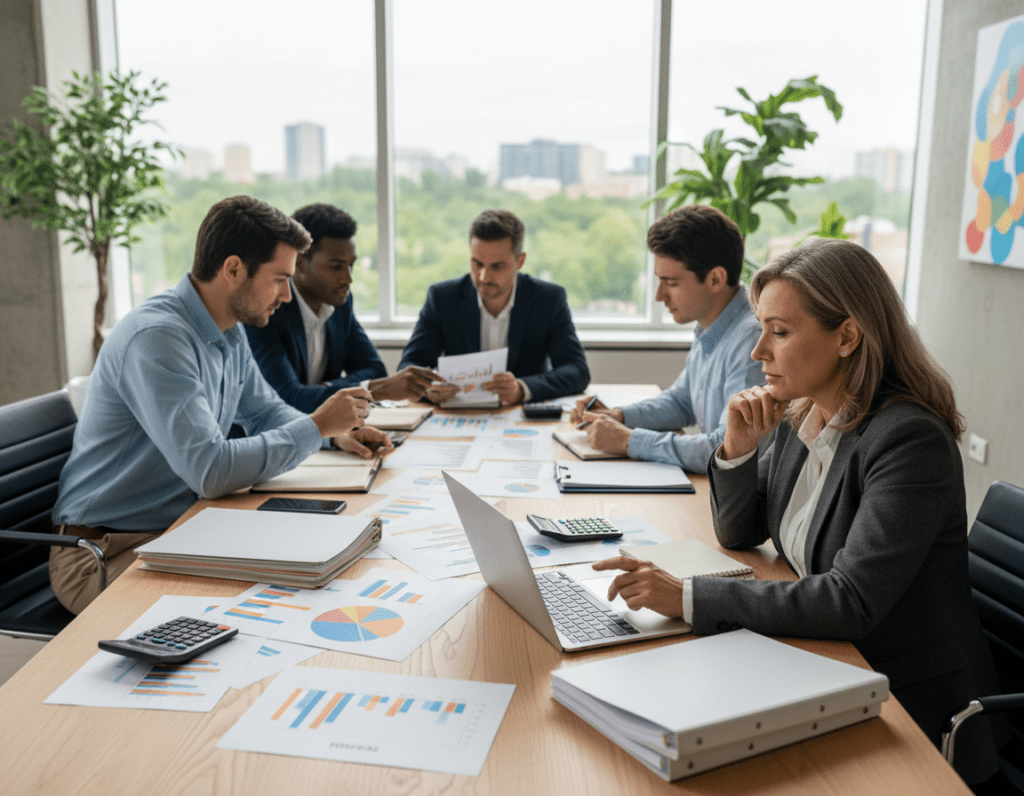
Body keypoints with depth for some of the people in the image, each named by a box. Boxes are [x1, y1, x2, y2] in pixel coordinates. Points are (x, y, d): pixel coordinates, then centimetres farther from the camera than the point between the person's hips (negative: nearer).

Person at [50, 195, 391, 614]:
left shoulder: (228, 332, 6)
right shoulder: (156, 337, -24)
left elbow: (264, 410, 22)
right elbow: (211, 470, -32)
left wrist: (336, 431, 2)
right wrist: (316, 426, -21)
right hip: (105, 552, -8)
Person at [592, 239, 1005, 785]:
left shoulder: (911, 439, -23)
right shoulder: (799, 417, 1)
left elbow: (851, 602, -30)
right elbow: (738, 535, 10)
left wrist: (688, 598, -31)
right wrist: (738, 447, -8)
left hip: (912, 708, -6)